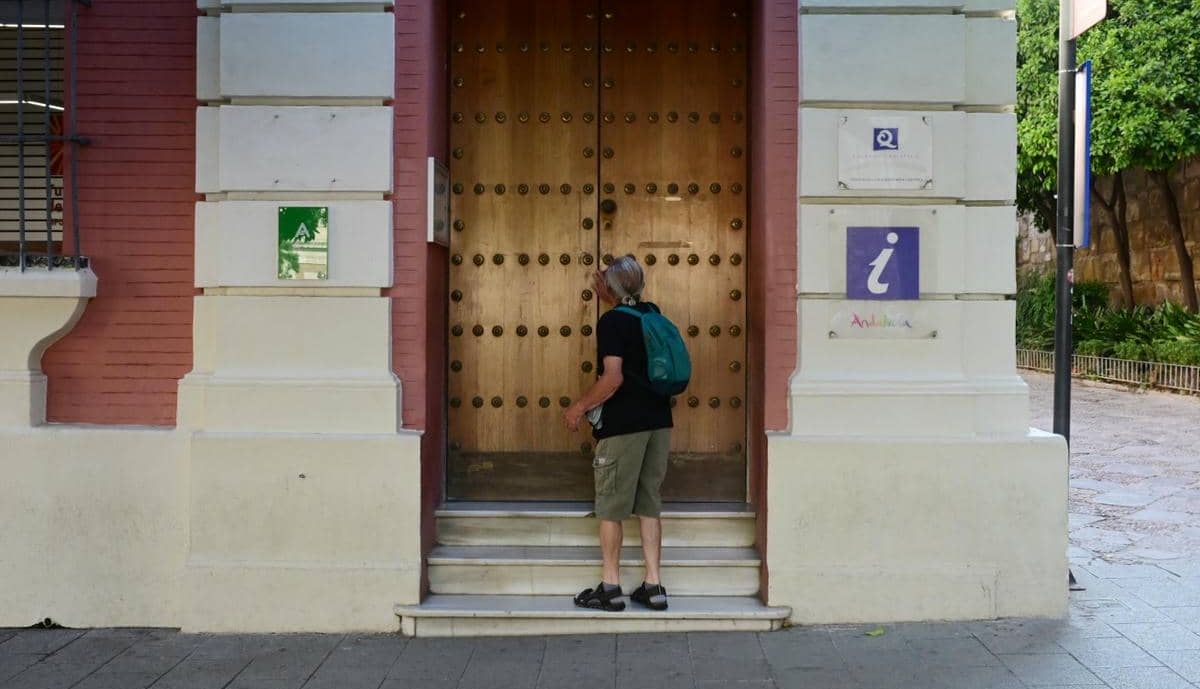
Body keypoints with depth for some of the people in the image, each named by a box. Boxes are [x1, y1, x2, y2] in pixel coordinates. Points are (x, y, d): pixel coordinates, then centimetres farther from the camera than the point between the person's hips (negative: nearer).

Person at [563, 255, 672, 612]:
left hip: (623, 425, -7)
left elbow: (613, 378, -20)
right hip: (658, 421, 7)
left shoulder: (612, 321, -12)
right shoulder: (651, 314, 9)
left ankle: (610, 587, 9)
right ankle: (653, 586, 13)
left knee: (611, 506, 3)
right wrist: (610, 298, 39)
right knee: (649, 504, 11)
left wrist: (579, 407, -10)